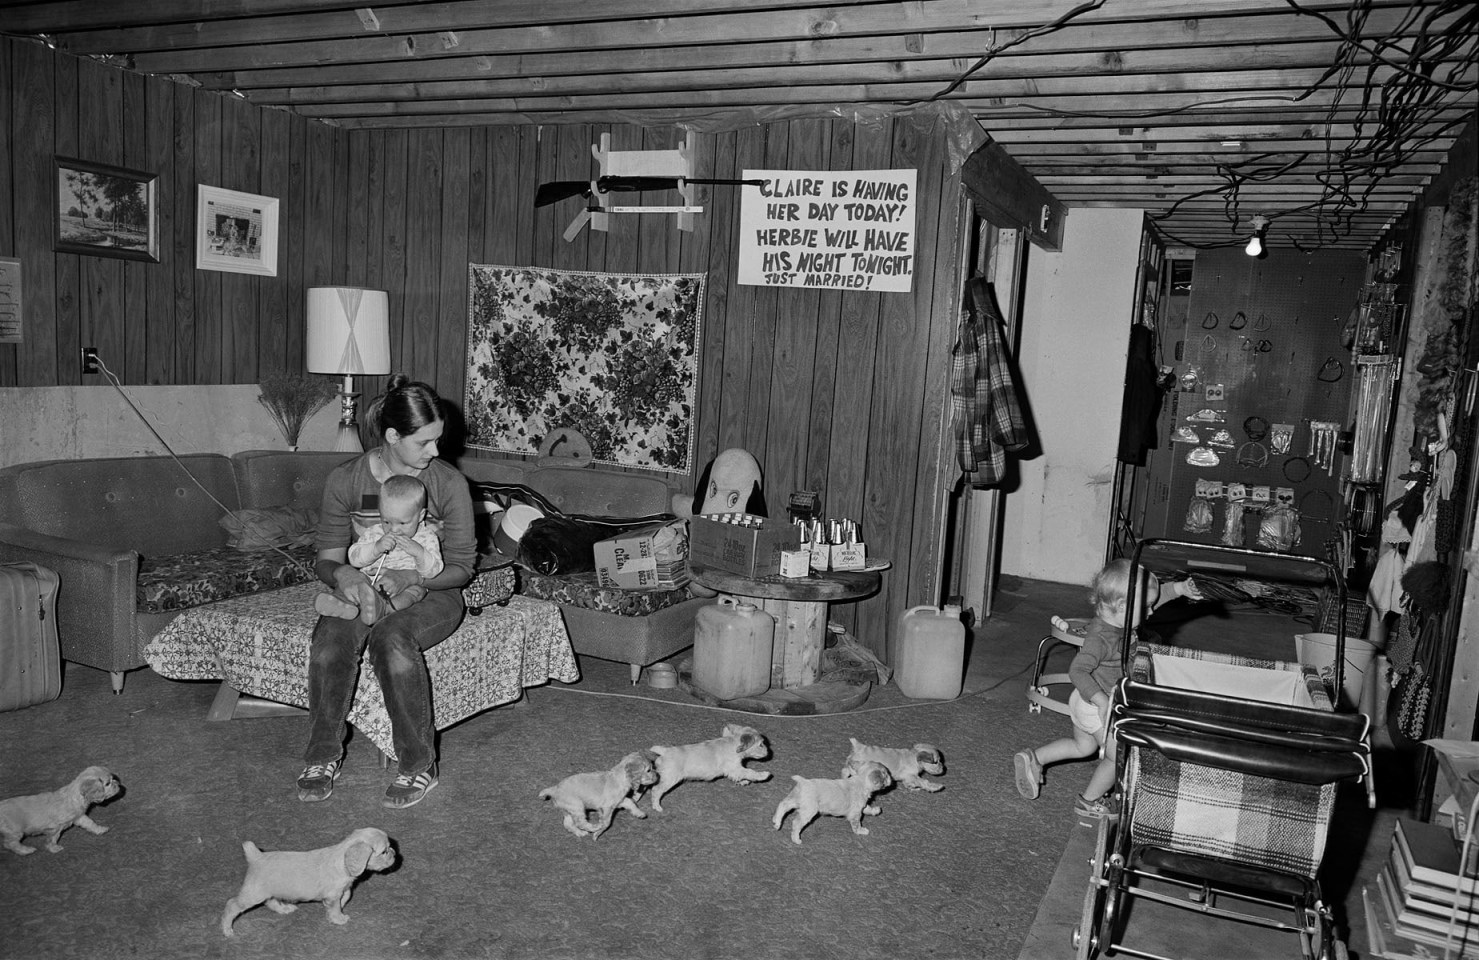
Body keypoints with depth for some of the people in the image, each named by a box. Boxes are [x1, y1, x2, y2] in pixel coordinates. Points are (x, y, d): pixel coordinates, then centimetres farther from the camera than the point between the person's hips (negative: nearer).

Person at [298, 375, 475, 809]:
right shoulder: (345, 479, -5)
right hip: (365, 590, 2)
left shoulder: (448, 482, -11)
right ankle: (323, 754, -12)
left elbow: (461, 566, -8)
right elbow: (326, 558, -1)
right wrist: (342, 574, -26)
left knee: (390, 639, -34)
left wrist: (412, 577, -27)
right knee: (329, 634, -31)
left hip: (431, 594, -2)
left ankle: (419, 764, -21)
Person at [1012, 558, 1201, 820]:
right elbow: (1077, 670, -43)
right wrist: (1102, 700, -50)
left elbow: (1153, 598, 8)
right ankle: (1089, 802, 22)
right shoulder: (1101, 638, -34)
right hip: (1096, 707, -9)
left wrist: (1178, 589, -1)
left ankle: (1033, 758, 31)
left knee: (1084, 746, 29)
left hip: (1085, 702, 9)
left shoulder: (1110, 616, -7)